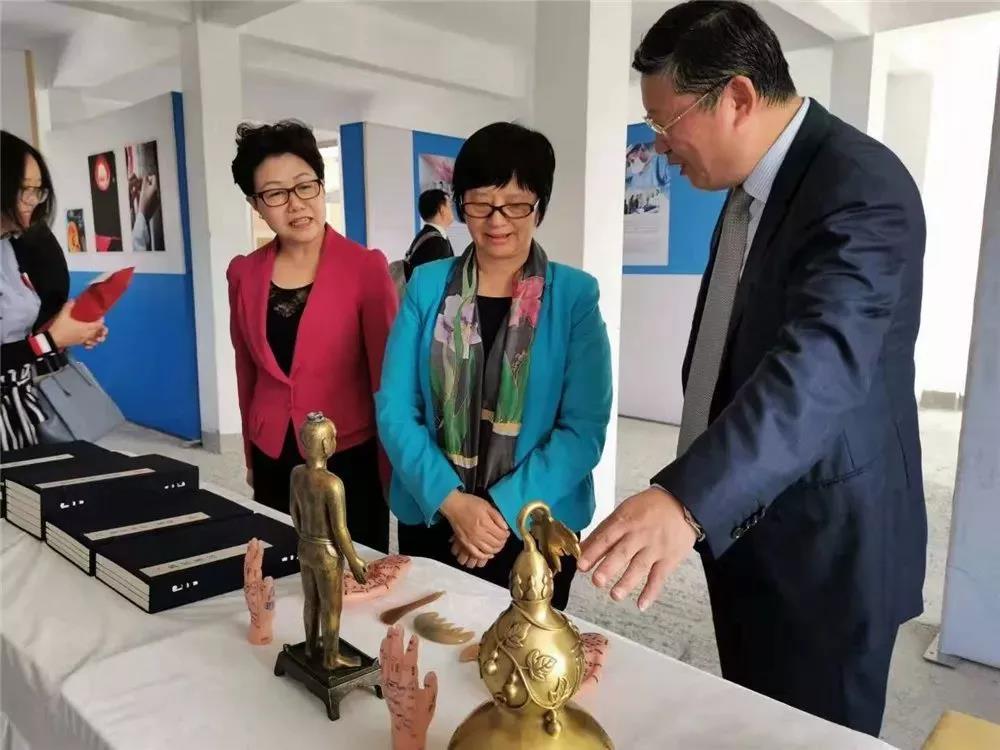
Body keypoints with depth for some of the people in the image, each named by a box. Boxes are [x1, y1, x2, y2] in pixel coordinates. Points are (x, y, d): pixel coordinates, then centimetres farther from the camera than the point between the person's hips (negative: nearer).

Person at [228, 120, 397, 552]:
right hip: (273, 461, 4)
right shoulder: (244, 274, 1)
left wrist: (391, 469, -3)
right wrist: (251, 459, 18)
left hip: (350, 460, -4)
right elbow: (247, 374, 11)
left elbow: (387, 377, -7)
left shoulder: (366, 268, -11)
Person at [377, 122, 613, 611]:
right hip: (431, 520, 2)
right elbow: (394, 408, -5)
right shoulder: (427, 286, -1)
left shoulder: (575, 295, -6)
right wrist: (451, 501, -16)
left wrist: (504, 508, -18)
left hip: (536, 529, -1)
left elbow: (585, 427, -10)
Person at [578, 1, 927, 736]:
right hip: (745, 523, 8)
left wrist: (685, 499, -50)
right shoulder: (755, 183, 8)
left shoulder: (861, 186, -22)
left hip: (822, 544, -8)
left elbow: (822, 365, -37)